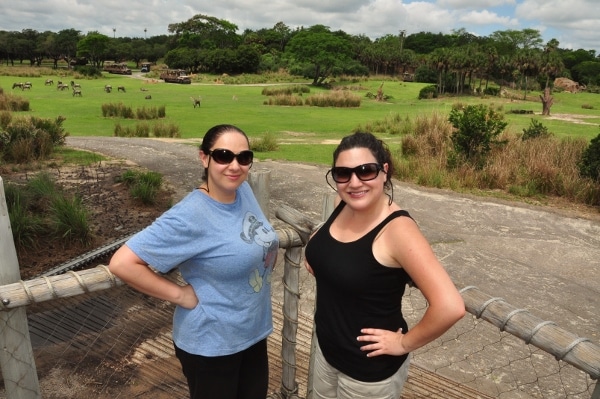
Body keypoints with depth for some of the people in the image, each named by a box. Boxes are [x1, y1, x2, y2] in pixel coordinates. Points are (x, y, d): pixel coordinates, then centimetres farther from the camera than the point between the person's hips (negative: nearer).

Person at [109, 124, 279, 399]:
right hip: (211, 345, -7)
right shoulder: (189, 217, -26)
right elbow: (122, 263, -27)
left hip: (253, 332, 7)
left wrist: (268, 258, 1)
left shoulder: (244, 191, -4)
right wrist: (180, 295, -22)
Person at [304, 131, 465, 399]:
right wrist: (317, 248, 0)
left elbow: (450, 306, -31)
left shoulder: (397, 229, -27)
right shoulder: (342, 205, -6)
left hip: (370, 368, -6)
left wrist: (404, 343, -19)